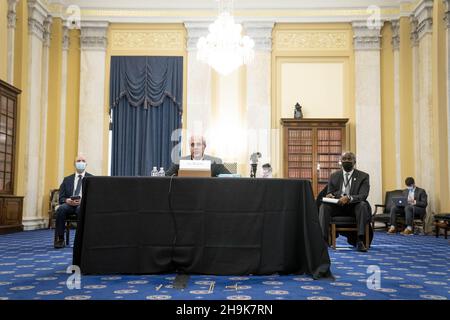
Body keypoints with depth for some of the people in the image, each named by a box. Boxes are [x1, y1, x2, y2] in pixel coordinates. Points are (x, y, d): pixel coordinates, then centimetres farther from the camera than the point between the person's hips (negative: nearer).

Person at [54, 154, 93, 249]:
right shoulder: (67, 179, 19)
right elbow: (61, 198, 12)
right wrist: (67, 200, -12)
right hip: (69, 204, 3)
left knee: (81, 209, -38)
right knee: (61, 208, -32)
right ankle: (59, 240, -26)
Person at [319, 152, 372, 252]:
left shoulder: (363, 176, 3)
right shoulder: (334, 176, 12)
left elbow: (363, 196, -10)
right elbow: (329, 193, 12)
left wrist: (348, 198, -30)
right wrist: (329, 195, -15)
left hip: (354, 207, -2)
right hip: (337, 206, 2)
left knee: (363, 205, -34)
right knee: (324, 206, -26)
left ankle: (360, 240, -37)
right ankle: (323, 239, -33)